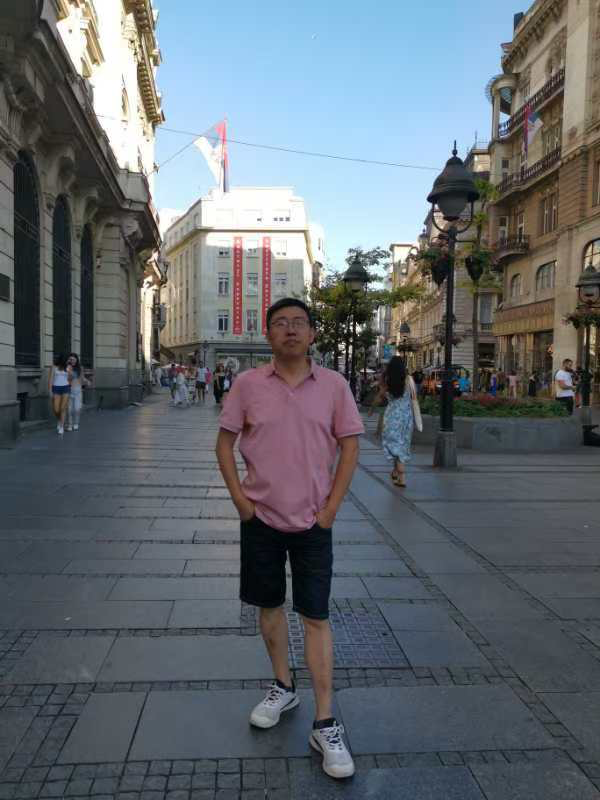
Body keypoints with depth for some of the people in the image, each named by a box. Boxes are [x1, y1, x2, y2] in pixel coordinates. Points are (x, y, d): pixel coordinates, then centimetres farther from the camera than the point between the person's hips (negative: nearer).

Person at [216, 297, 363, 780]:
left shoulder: (333, 385, -4)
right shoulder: (248, 384, -3)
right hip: (261, 517, 2)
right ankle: (283, 688, 39)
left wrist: (331, 507, -6)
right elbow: (225, 441, 3)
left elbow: (350, 447, -1)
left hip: (312, 521, -1)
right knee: (269, 606, 16)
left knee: (316, 618, 2)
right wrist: (239, 498, -5)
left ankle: (325, 725, 14)